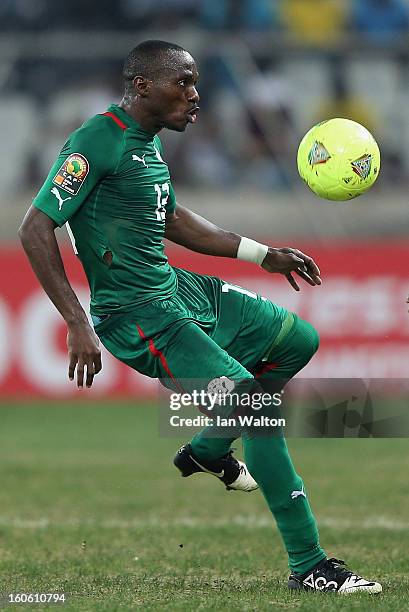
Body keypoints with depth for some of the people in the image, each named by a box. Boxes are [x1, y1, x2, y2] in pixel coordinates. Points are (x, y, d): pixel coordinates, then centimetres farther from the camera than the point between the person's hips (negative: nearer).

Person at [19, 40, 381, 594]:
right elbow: (36, 228, -21)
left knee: (299, 340, 19)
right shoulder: (99, 140, -18)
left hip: (179, 288, 10)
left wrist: (263, 254, 24)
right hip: (138, 315, -10)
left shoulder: (149, 139, 11)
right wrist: (78, 323, -26)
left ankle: (208, 451, 30)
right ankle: (308, 566, -14)